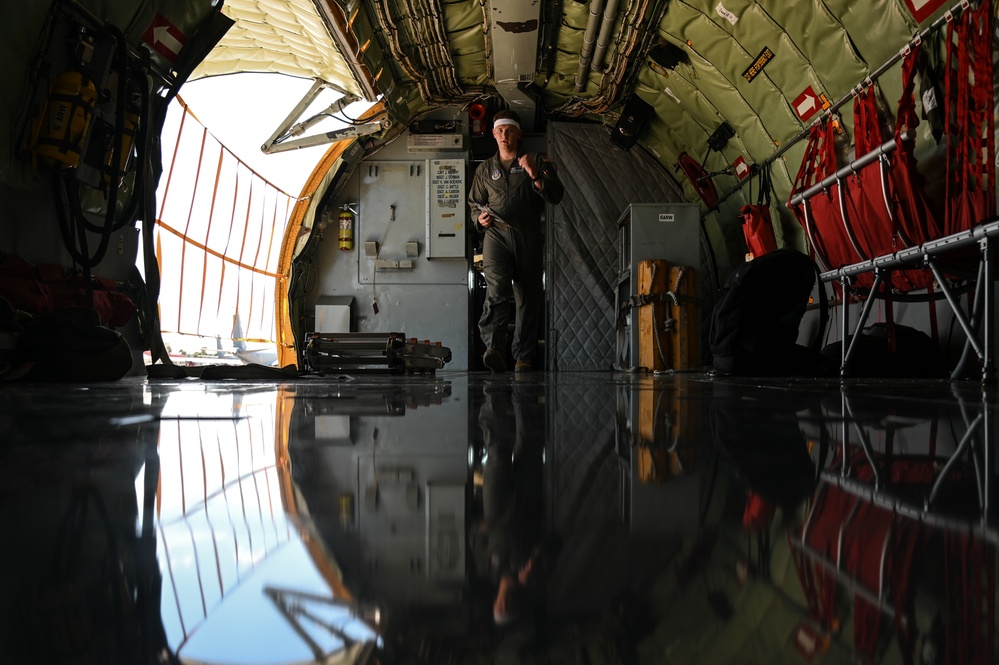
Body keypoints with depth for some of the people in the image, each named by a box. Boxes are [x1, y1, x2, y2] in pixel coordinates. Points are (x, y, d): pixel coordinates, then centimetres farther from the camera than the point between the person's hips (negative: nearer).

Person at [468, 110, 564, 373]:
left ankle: (523, 356, 9)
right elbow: (474, 203, 28)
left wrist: (535, 176, -13)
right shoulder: (485, 169, 21)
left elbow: (556, 195, 3)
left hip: (528, 237, 0)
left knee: (528, 297, 1)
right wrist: (480, 218, 5)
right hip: (496, 234, 0)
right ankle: (494, 349, -33)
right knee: (497, 289, -23)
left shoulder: (536, 162, 14)